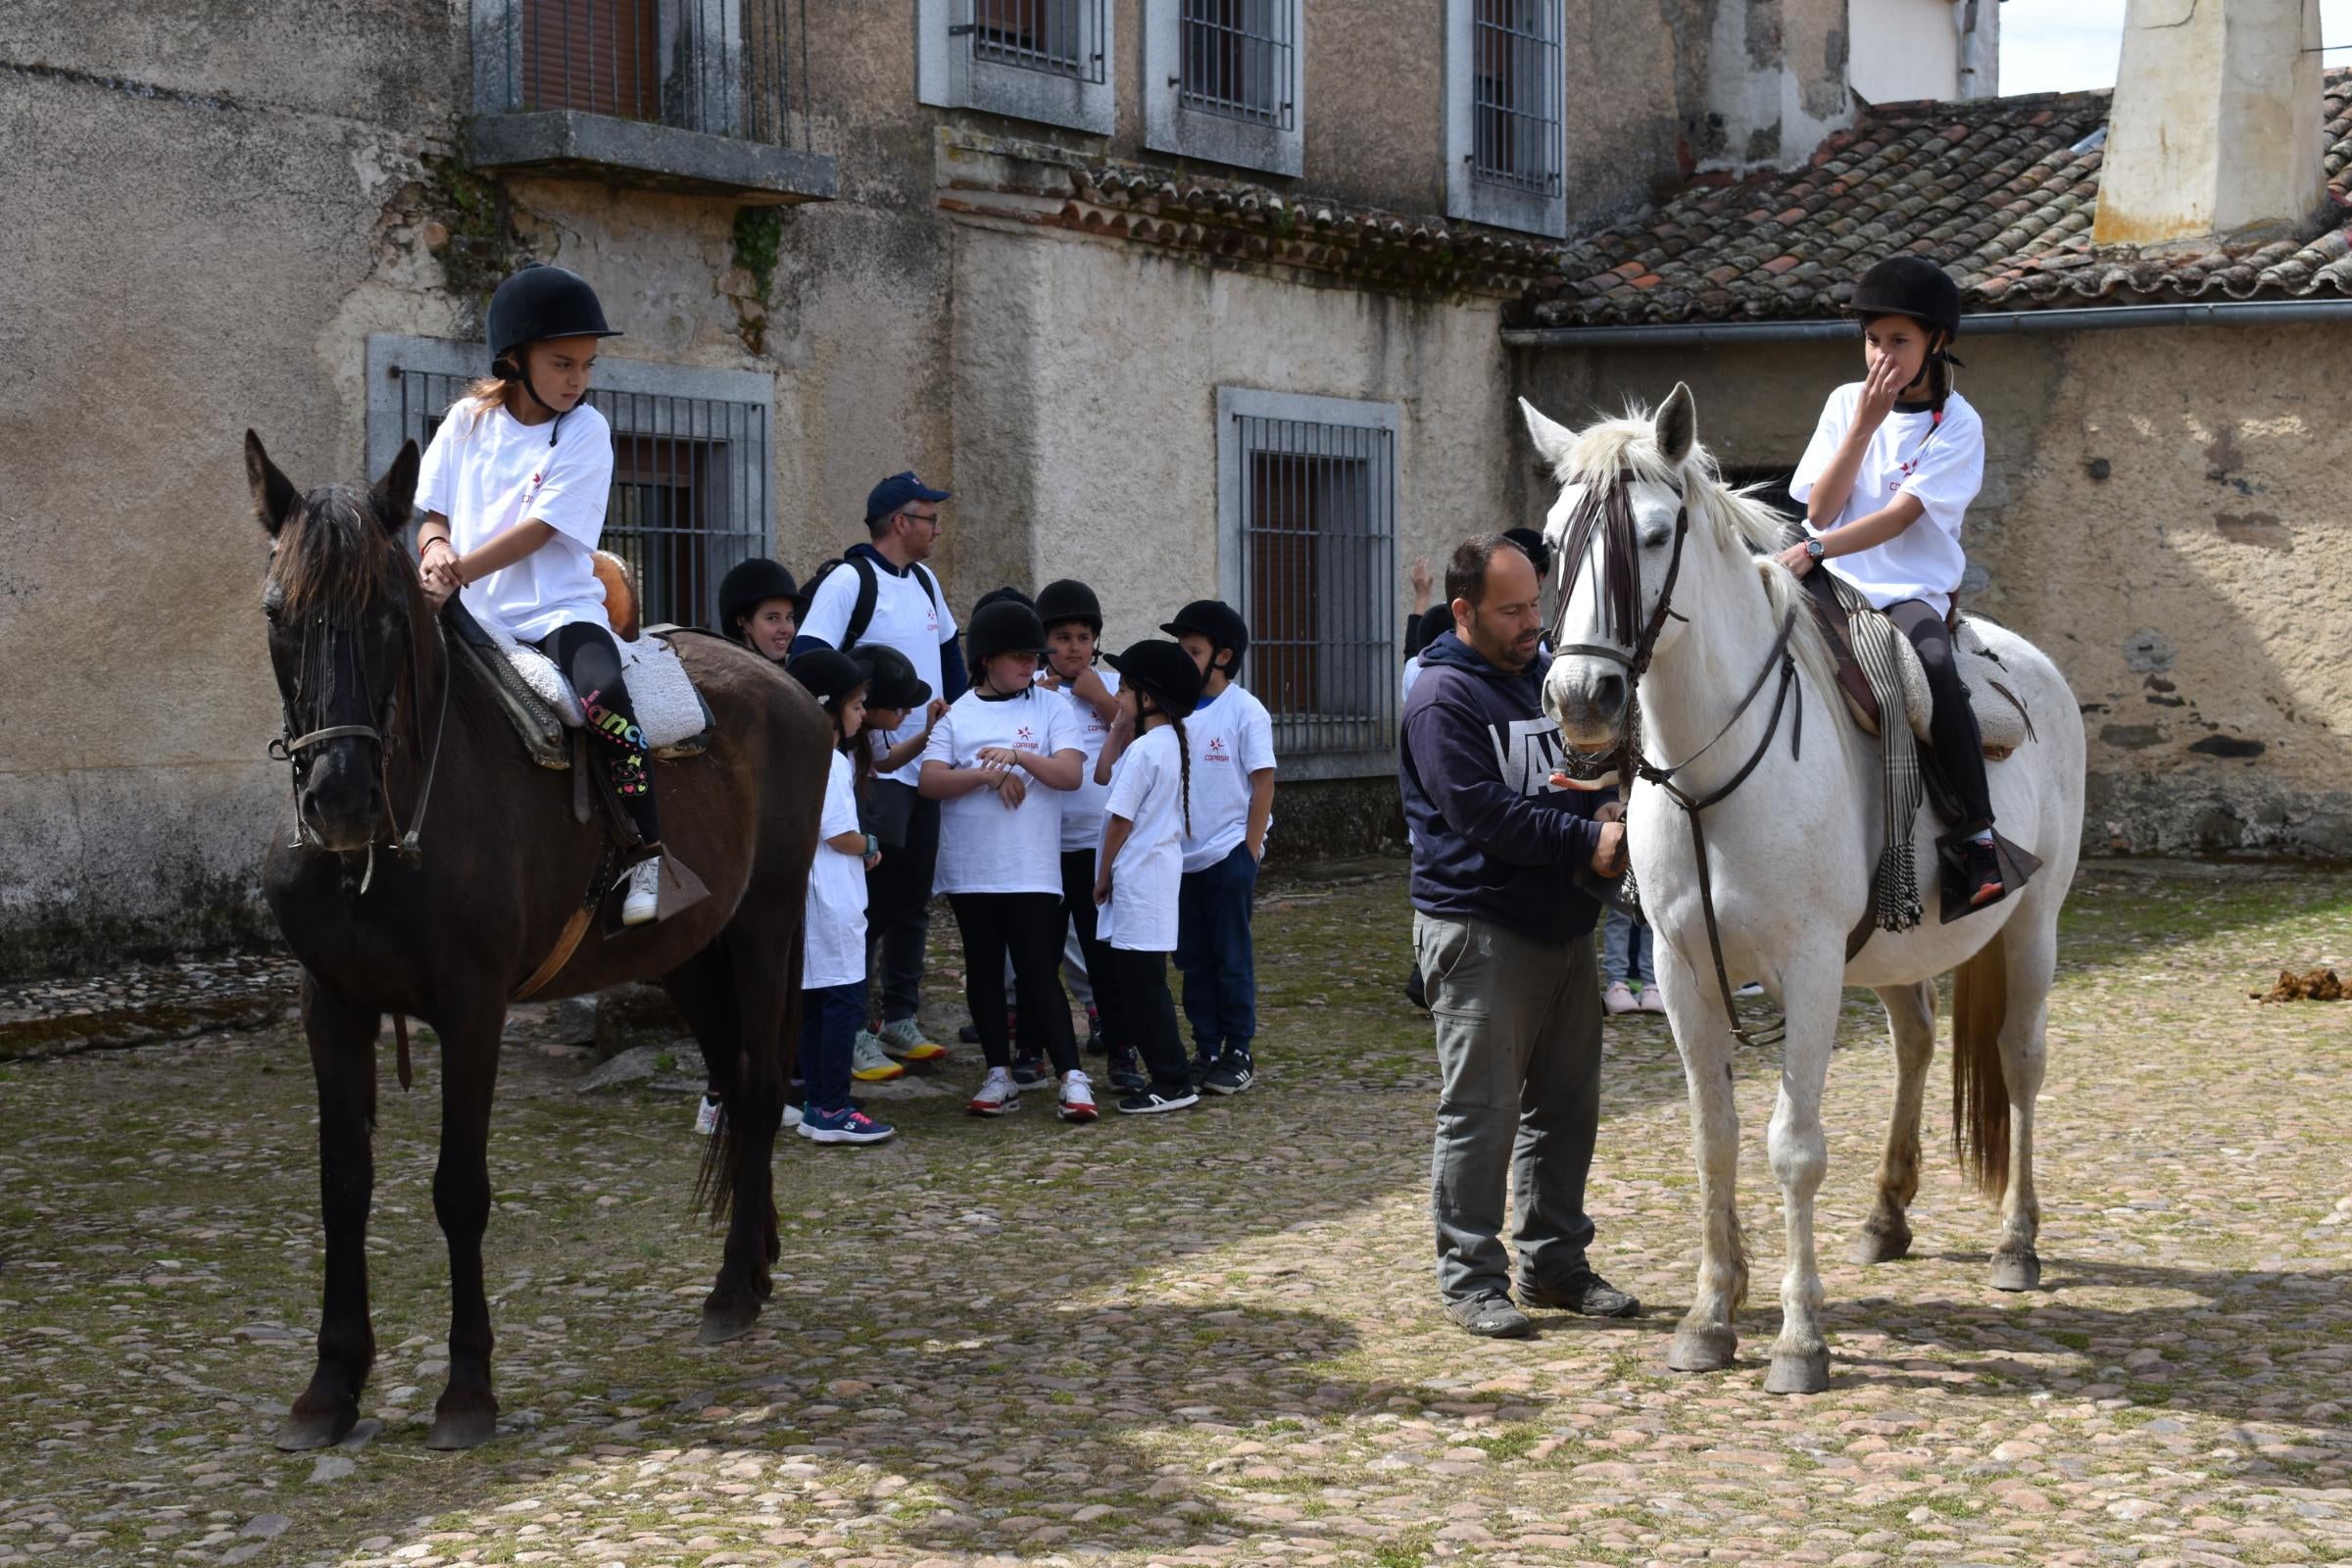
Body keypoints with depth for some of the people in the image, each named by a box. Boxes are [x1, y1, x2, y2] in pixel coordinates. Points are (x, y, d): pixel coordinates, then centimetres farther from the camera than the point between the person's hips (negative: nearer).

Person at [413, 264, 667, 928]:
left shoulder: (585, 432, -1)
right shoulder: (468, 420, 9)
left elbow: (539, 530, -11)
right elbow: (432, 513, 12)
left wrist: (459, 571, -22)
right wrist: (435, 546, -13)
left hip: (558, 610, -4)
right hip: (474, 619, 4)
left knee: (602, 693, -33)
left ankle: (647, 856, -27)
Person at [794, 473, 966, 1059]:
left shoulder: (924, 582, 12)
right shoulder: (849, 581, -12)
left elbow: (949, 653, 25)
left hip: (928, 767, 8)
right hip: (875, 772, -8)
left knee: (914, 901, 13)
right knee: (869, 904, -5)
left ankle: (900, 1020, 22)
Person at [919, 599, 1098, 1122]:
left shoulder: (1050, 707, 4)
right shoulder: (956, 714, 6)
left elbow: (1070, 774, -7)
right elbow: (931, 781, -4)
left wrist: (1019, 756, -20)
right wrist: (987, 775, -17)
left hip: (1033, 870, -2)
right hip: (969, 869, 2)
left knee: (1038, 972, -6)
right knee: (984, 971, 8)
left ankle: (1071, 1076, -6)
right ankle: (999, 1074, 16)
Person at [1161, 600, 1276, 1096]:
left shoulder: (1244, 711, -7)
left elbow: (1262, 784, -7)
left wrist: (1250, 851, -10)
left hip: (1229, 853, -5)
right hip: (1182, 854, 5)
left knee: (1231, 958, 1)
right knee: (1192, 958, 9)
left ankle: (1239, 1052, 10)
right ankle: (1206, 1050, 17)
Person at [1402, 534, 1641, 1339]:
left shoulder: (1548, 674, 14)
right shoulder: (1443, 698, -12)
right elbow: (1484, 813, -21)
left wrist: (1616, 812, -1)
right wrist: (1587, 841, -23)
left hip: (1564, 924, 8)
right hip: (1479, 928, -8)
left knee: (1567, 1104, 13)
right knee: (1481, 1111, -4)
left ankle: (1555, 1260, 24)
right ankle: (1471, 1276, 4)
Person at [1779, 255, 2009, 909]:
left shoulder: (1957, 425, -1)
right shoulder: (1846, 404, 10)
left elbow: (1900, 516, -13)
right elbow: (1821, 510, 1)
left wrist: (1815, 550, -26)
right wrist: (1864, 426, -8)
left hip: (1914, 591, -4)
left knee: (1935, 669, -34)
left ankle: (1977, 837, -27)